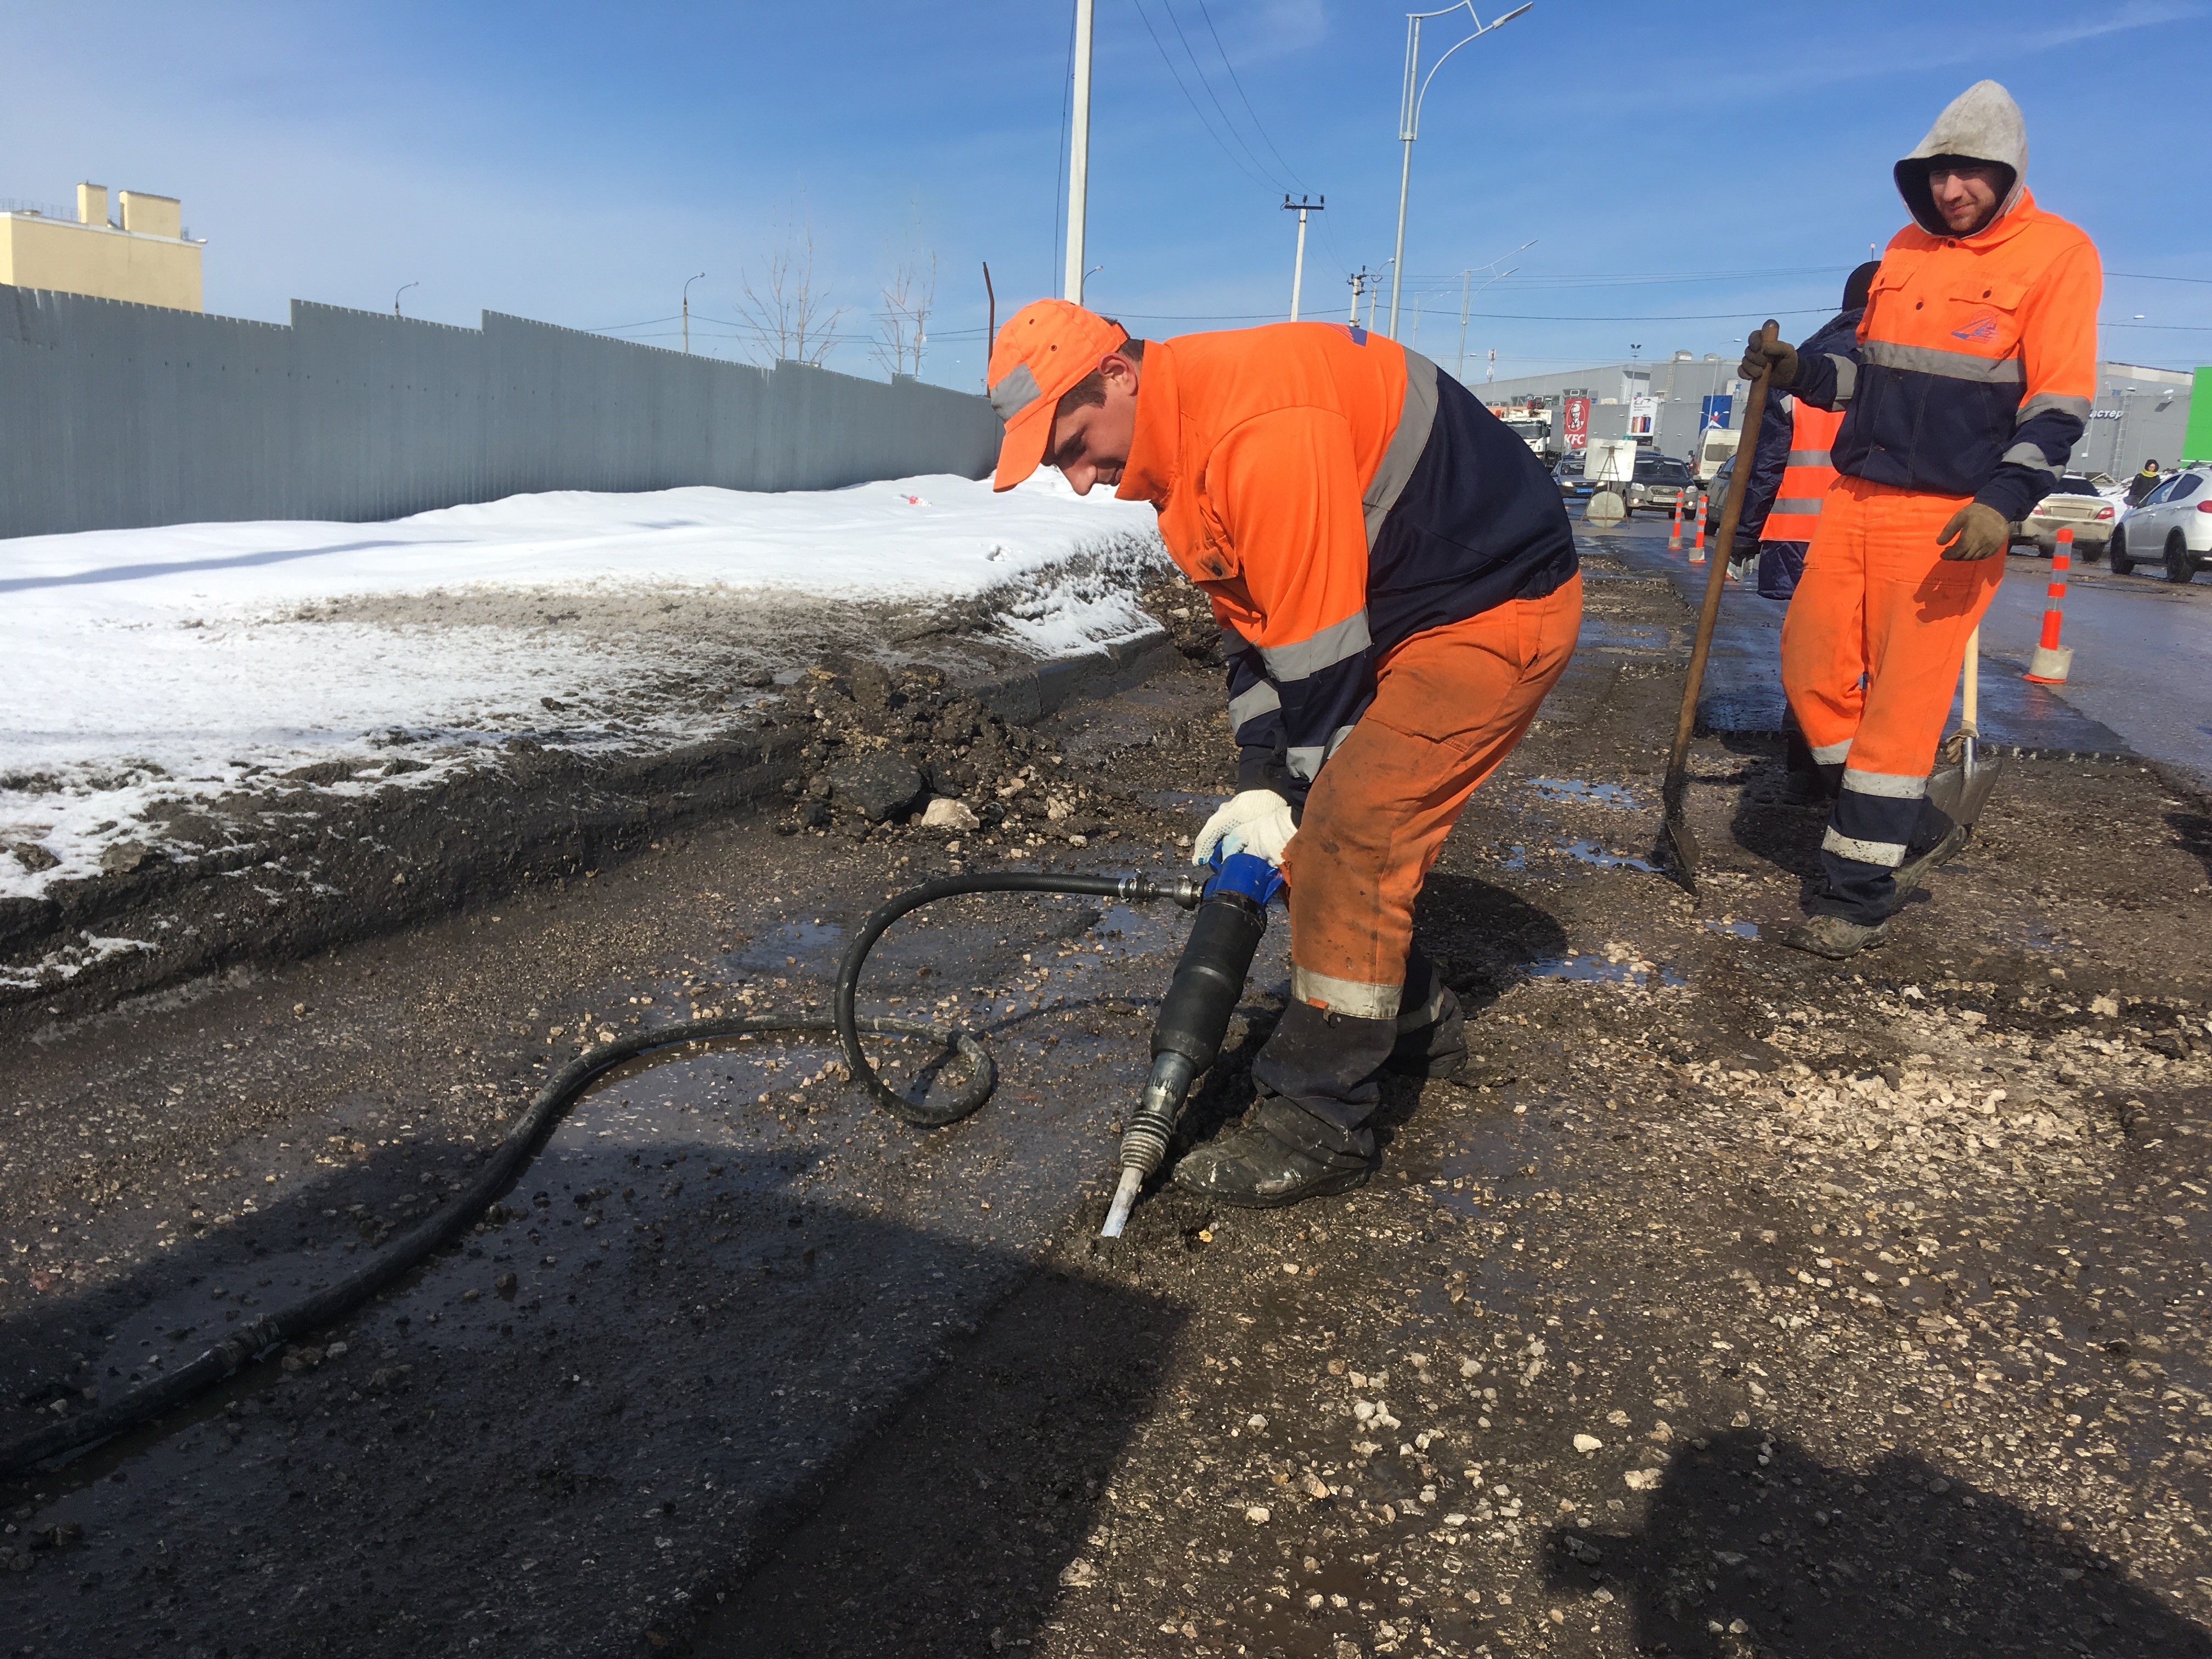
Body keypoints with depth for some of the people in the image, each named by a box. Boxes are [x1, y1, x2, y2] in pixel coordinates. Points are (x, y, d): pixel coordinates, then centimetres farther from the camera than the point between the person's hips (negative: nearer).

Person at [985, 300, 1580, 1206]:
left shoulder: (1259, 425, -29)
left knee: (1349, 835, -16)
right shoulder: (1180, 445, 4)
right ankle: (1414, 1020, 31)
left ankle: (1319, 1121, -5)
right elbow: (1253, 621, 9)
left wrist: (1299, 797, -12)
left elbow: (1320, 639, -25)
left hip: (1496, 606, -10)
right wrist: (1261, 782, 2)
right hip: (1398, 612, 10)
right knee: (1326, 828, 10)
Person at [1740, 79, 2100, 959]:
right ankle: (1910, 823, 24)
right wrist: (1796, 371, 1)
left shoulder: (2056, 253, -4)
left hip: (1953, 517, -6)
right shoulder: (1907, 249, 13)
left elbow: (2060, 403, -8)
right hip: (1856, 499, 6)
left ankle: (1858, 897, 2)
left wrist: (2004, 504, -21)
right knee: (1812, 669, 4)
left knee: (1900, 704, -6)